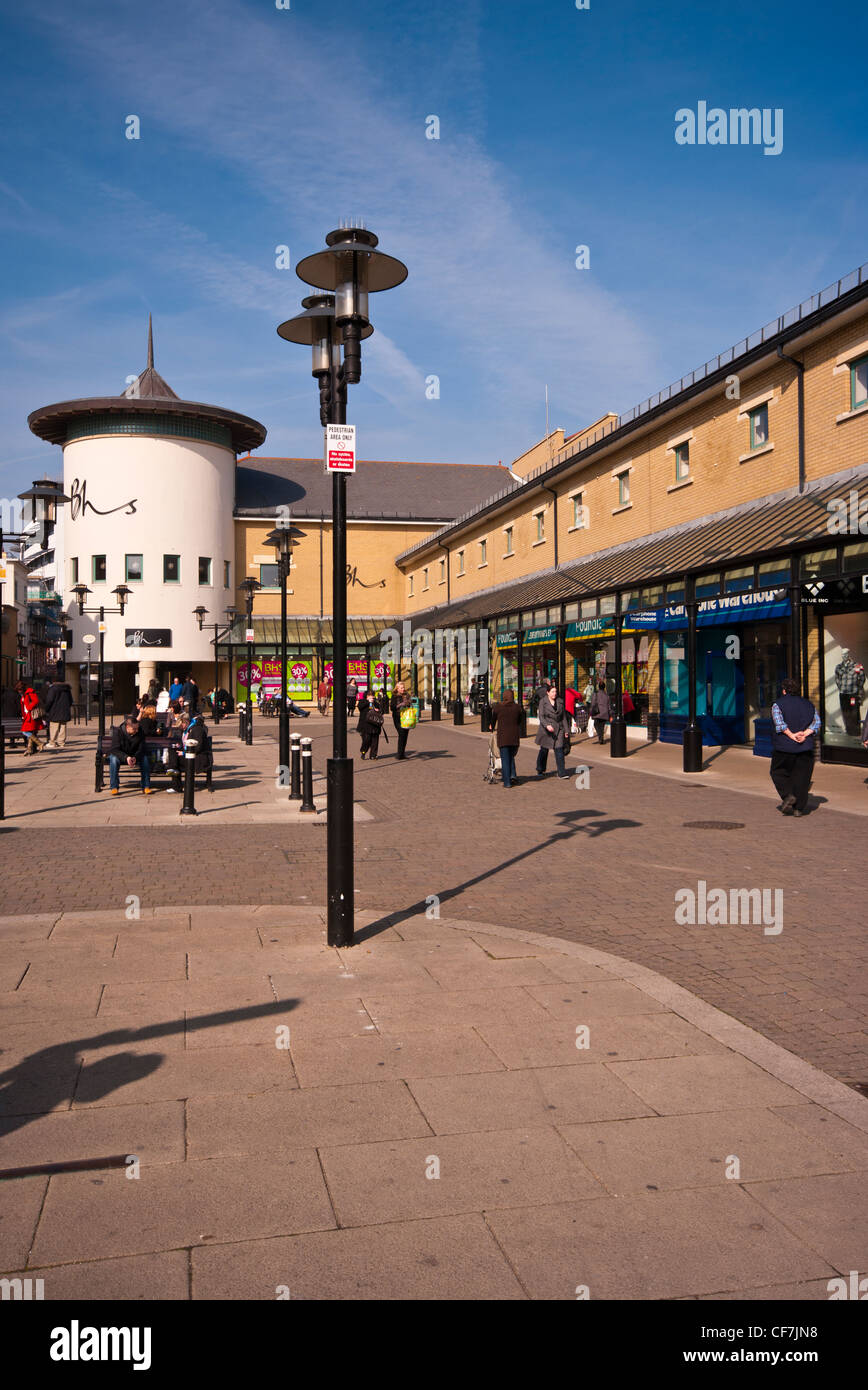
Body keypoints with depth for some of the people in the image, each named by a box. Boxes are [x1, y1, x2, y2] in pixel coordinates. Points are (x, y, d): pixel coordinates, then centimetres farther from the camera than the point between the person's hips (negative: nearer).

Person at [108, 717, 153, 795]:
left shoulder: (139, 732, -14)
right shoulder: (118, 731, -21)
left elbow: (142, 748, -14)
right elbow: (115, 749, -25)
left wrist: (135, 757, -36)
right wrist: (126, 757, -43)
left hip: (135, 755, 2)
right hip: (120, 754, -2)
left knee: (145, 759, -26)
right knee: (114, 759, -35)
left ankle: (146, 787, -19)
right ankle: (114, 787, -25)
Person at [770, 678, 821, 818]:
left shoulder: (778, 704, -1)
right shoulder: (808, 705, 12)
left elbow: (779, 722, -17)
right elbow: (816, 721, 0)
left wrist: (792, 735, -15)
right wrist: (805, 734, -10)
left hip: (784, 747, -3)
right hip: (805, 748, 3)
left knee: (778, 772, 14)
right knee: (801, 776, 8)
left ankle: (788, 795, -5)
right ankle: (799, 808, 7)